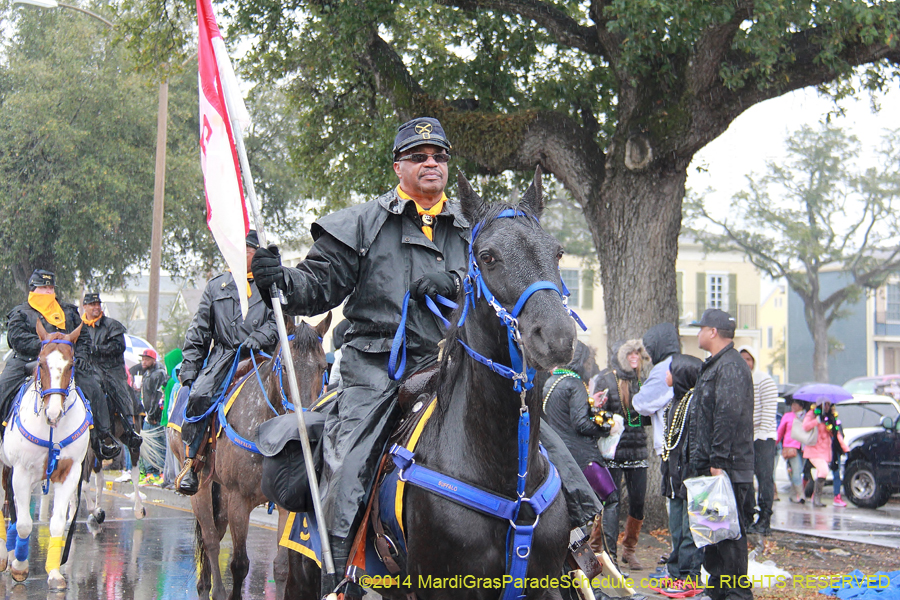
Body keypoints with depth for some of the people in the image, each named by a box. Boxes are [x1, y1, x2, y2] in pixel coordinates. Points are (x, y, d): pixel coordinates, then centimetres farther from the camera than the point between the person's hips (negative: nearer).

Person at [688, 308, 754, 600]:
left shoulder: (730, 366, -14)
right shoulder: (714, 365, 21)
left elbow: (728, 417, -22)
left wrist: (719, 461, -25)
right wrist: (699, 461, 25)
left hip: (728, 469, -11)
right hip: (712, 466, 11)